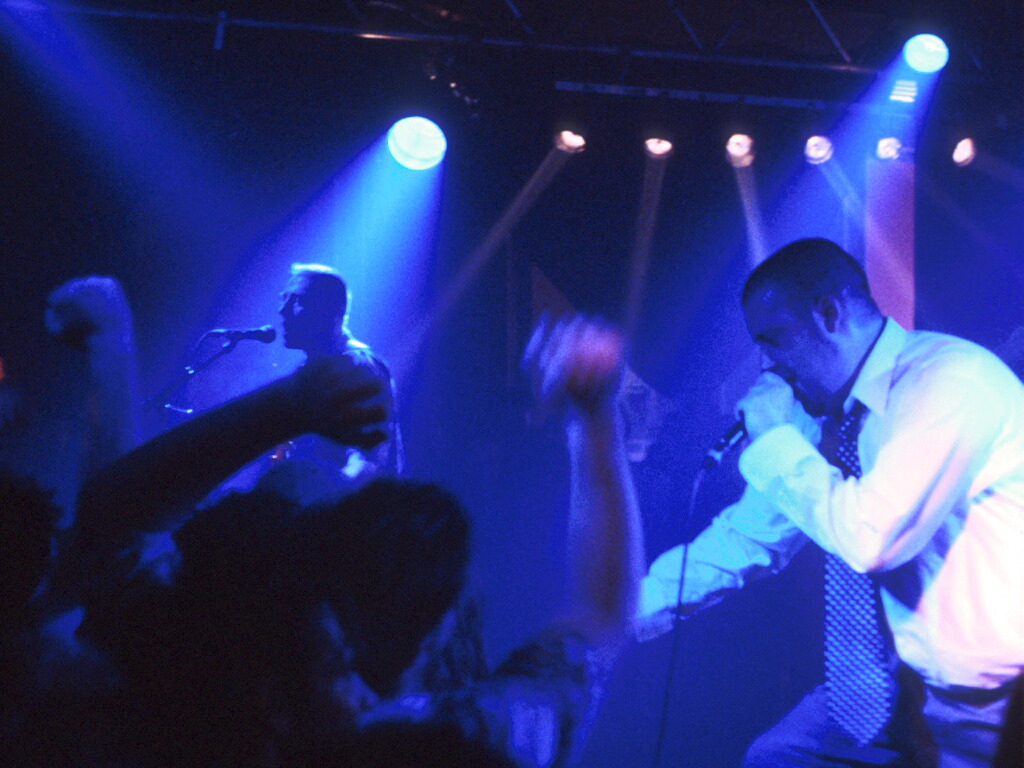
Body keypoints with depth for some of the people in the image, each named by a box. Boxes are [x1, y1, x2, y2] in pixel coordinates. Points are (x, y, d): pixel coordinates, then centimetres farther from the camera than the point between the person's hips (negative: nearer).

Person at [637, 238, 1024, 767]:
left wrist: (776, 440, -17)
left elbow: (870, 539, -30)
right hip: (907, 683, 7)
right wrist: (627, 610, 4)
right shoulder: (829, 410, 2)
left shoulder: (948, 377, -21)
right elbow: (751, 534, 10)